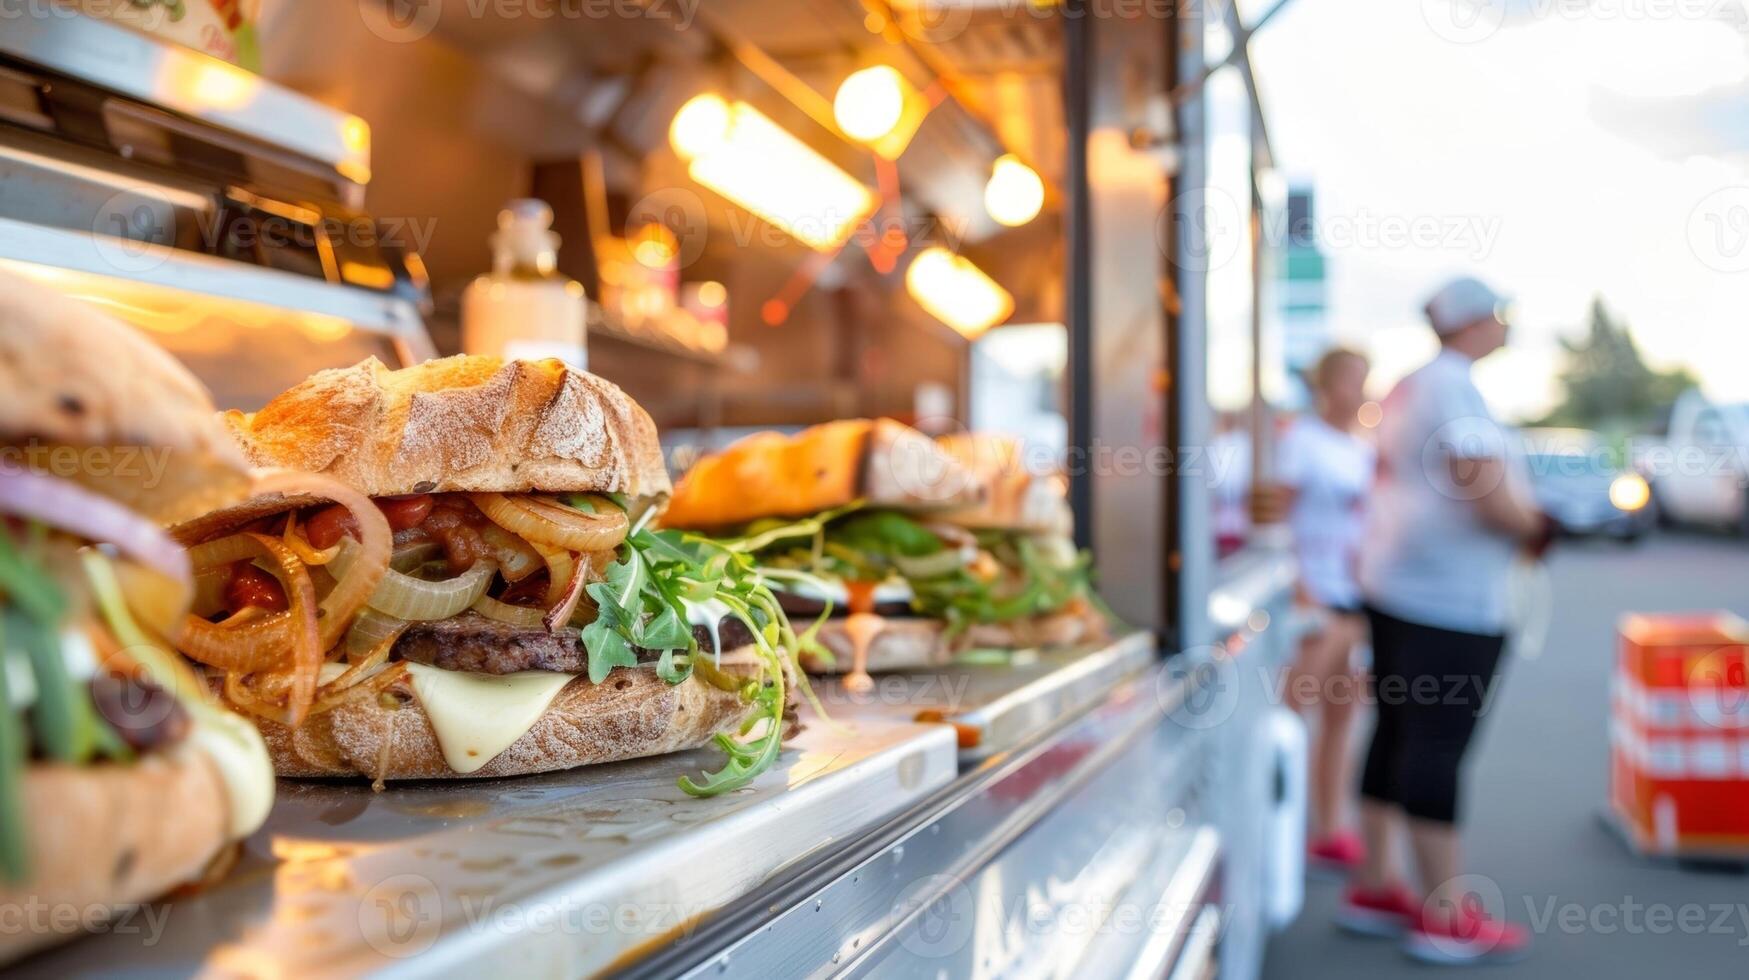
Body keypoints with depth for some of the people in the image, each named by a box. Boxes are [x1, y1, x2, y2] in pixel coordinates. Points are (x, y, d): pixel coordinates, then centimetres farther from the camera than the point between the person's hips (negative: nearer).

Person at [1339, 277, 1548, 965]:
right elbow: (1486, 491, -24)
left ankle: (1373, 888, 21)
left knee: (1397, 733, 13)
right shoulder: (1455, 387, -14)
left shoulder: (1408, 388, 16)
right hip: (1448, 601, -10)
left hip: (1393, 583, 10)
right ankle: (1447, 916, 0)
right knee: (1437, 745, -6)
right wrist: (1533, 528, -4)